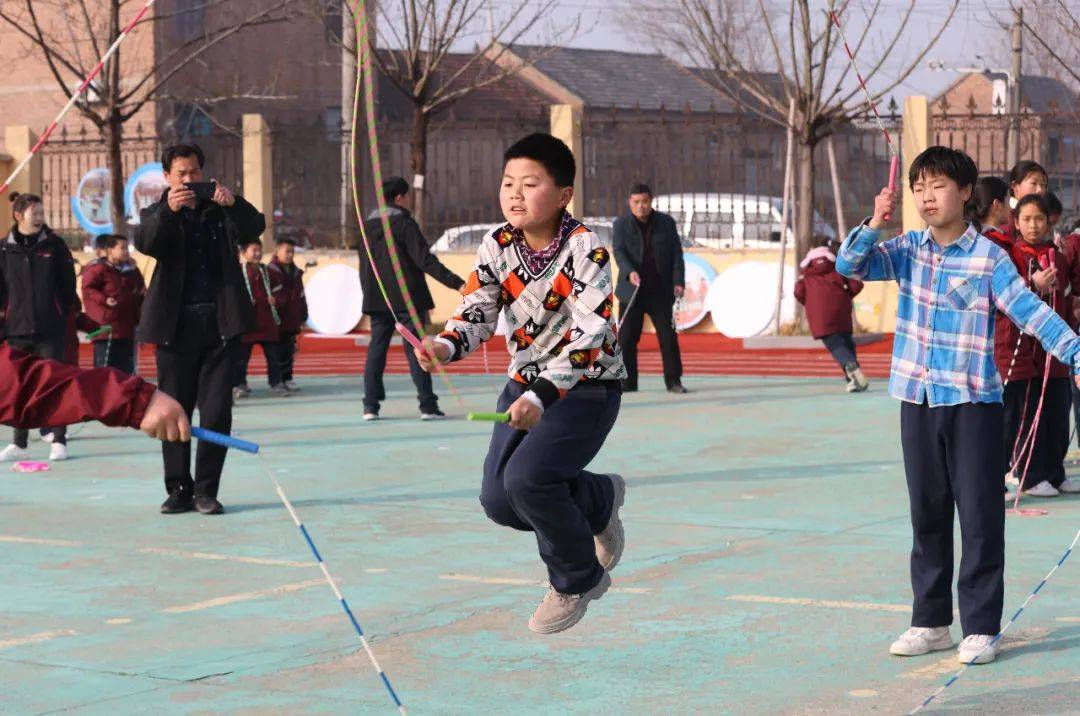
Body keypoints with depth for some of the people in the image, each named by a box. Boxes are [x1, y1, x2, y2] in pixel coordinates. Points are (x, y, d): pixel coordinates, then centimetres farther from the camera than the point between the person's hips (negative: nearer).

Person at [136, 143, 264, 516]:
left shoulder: (221, 210, 13)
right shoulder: (157, 214, 9)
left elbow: (255, 227, -5)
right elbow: (144, 244, -12)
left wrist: (233, 203, -25)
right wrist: (168, 210, -29)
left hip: (221, 321, 0)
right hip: (177, 324, 0)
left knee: (217, 409, -3)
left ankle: (206, 489, 2)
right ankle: (179, 489, 11)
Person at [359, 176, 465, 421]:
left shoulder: (368, 224, 11)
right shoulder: (404, 223, -10)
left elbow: (363, 265, 16)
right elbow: (426, 260, -17)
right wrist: (456, 282, -20)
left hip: (376, 299, 6)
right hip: (406, 298, -6)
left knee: (376, 348, 8)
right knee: (415, 349, -3)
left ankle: (371, 406, 4)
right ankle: (428, 405, -5)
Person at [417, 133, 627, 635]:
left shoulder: (585, 250, -21)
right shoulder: (497, 248, -4)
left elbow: (590, 334, -30)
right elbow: (476, 315, -8)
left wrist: (543, 395, -42)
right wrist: (444, 346, -32)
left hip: (589, 385, -6)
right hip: (526, 384, 6)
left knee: (526, 478, -25)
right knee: (498, 501, -4)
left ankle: (577, 582, 2)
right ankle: (598, 499, 27)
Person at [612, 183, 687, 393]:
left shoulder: (666, 223, 6)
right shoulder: (621, 225, 1)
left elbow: (676, 253, 5)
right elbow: (619, 252, -12)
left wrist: (678, 282, -6)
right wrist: (630, 272, -31)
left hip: (660, 291, 1)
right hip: (632, 291, -1)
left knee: (668, 335, -2)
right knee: (627, 338, -2)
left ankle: (673, 380, 6)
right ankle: (626, 383, 5)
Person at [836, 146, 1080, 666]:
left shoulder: (988, 257, -7)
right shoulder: (907, 249, 6)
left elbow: (1031, 311, -12)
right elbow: (850, 266, 0)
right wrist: (874, 224, -15)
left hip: (974, 402, -5)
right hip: (918, 400, 5)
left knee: (980, 515, -1)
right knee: (927, 515, 12)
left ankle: (980, 627, 6)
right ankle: (931, 622, 22)